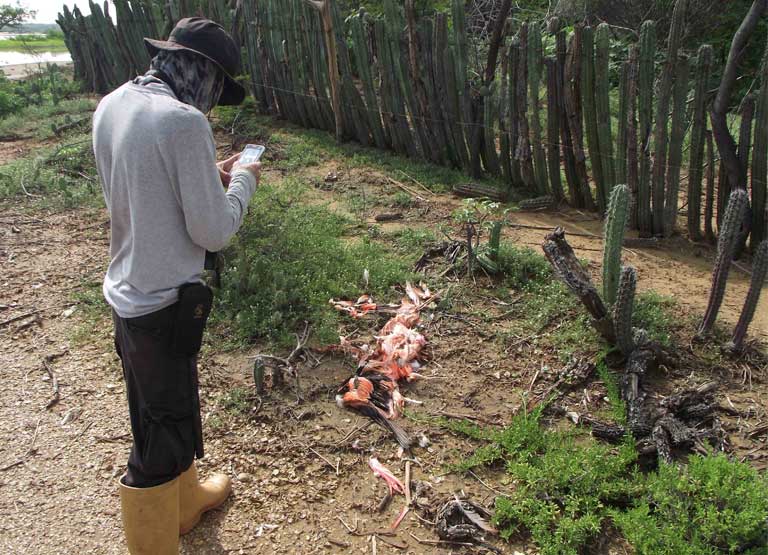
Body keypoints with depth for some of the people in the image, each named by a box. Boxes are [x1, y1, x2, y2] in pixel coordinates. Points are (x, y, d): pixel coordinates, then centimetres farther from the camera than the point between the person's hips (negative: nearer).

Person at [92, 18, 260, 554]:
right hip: (164, 302, -9)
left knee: (170, 408, 26)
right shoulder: (184, 122, -23)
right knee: (164, 431, 8)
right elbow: (214, 231, -20)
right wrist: (242, 182, -4)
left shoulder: (112, 106, 3)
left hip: (126, 290, 9)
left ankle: (185, 501, 50)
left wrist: (211, 176, 10)